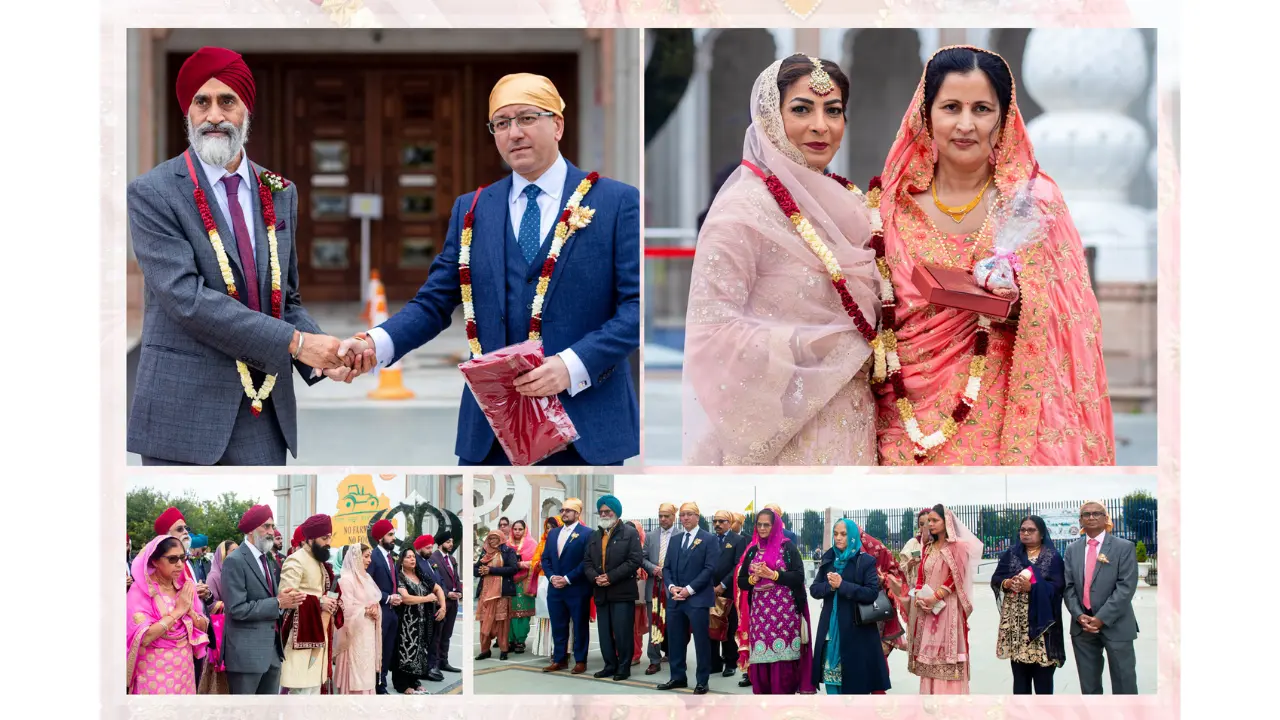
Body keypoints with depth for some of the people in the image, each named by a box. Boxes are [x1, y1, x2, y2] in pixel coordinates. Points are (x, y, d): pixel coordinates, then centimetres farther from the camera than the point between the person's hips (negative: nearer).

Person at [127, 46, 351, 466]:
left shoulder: (280, 194, 13)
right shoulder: (153, 194, -6)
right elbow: (187, 297, -17)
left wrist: (320, 355, -4)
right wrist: (295, 342, -19)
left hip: (265, 416, 5)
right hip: (185, 414, -5)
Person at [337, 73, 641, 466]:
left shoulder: (617, 202, 1)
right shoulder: (471, 210, 12)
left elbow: (636, 306, -6)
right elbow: (433, 304, 9)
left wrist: (573, 365, -19)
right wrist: (375, 343, -10)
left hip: (587, 426, -3)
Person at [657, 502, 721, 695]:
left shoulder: (708, 539, -1)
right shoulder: (675, 540, 17)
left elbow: (709, 569, -10)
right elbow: (666, 567, 15)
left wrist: (689, 589, -15)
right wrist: (671, 587, -5)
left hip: (698, 598, -6)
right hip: (675, 598, 6)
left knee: (701, 640, -2)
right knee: (675, 640, 8)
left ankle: (702, 681, 3)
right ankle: (678, 677, 18)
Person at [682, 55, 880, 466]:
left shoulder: (843, 203, 7)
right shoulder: (744, 208, -14)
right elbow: (712, 331, -20)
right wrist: (826, 345, -16)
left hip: (850, 425, 7)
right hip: (781, 437, -7)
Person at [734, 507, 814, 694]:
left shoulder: (787, 547, 2)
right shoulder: (752, 550, 14)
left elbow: (799, 576, -7)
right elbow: (740, 582, 14)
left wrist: (772, 574, -15)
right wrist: (754, 578, -7)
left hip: (784, 610, -4)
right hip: (759, 611, 4)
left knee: (782, 656, -9)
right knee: (760, 658, 0)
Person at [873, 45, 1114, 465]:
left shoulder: (1034, 199, -4)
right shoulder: (897, 202, 3)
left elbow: (1068, 320, -4)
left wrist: (1015, 301, -21)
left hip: (999, 422, -2)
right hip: (907, 412, 2)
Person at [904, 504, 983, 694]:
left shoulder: (957, 547, -5)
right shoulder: (928, 548, 15)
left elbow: (955, 578, -11)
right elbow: (920, 576, 13)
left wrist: (935, 597, -17)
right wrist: (919, 596, -5)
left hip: (947, 607, -7)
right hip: (927, 608, 7)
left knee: (946, 653, -9)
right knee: (928, 654, 5)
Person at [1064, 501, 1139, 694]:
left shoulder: (1124, 548, -2)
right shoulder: (1072, 550, 11)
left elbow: (1126, 587, -10)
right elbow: (1068, 586, 7)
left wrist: (1102, 618, -16)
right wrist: (1079, 615, -9)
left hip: (1115, 625, -4)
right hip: (1082, 627, 4)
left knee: (1124, 684, -2)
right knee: (1089, 685, 9)